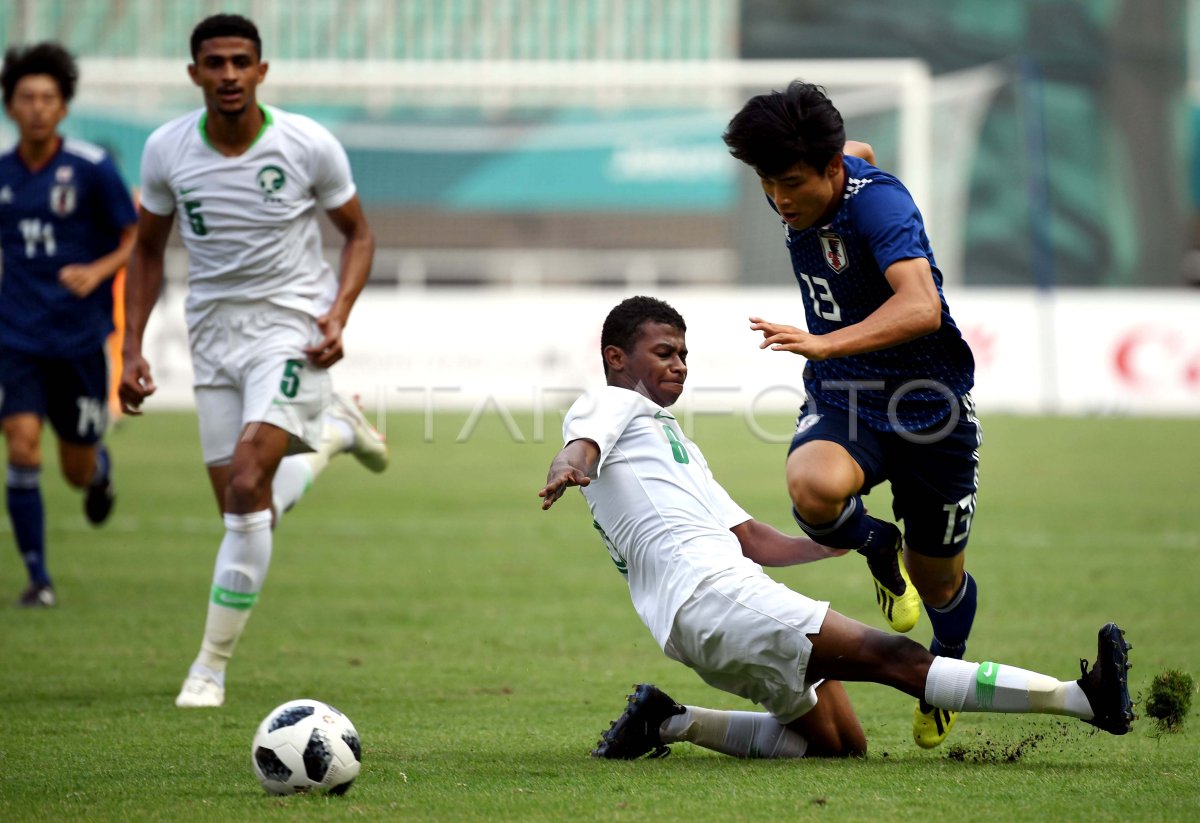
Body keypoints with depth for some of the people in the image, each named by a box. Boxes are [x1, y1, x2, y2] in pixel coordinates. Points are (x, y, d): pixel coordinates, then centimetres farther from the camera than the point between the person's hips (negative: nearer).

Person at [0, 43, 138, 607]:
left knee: (77, 471, 8)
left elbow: (136, 243, -5)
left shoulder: (92, 169, -8)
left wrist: (97, 272, -22)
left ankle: (101, 470, 47)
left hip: (80, 340, -1)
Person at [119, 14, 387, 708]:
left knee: (247, 486, -21)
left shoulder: (309, 145, -11)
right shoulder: (167, 150, -4)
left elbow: (359, 233, 3)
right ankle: (336, 428, 36)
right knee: (246, 511, 5)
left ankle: (212, 665, -12)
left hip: (293, 331, -4)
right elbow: (148, 251, 11)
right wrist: (133, 349, 3)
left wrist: (338, 313, -13)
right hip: (215, 334, 4)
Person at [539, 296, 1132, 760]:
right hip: (707, 595, -10)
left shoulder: (671, 440, 33)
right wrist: (565, 470, -42)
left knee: (838, 743, 7)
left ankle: (675, 723, 6)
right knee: (890, 658, -16)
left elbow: (754, 541, 32)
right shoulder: (608, 406, 8)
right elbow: (581, 445, -18)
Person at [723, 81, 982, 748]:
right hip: (841, 397, 4)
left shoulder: (878, 201, -27)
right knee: (814, 488, -32)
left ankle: (944, 672, 48)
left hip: (929, 409, -4)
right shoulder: (792, 195, -6)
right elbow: (854, 158, 21)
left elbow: (921, 308, -43)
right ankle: (880, 551, 4)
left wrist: (826, 343, -54)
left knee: (939, 585, 12)